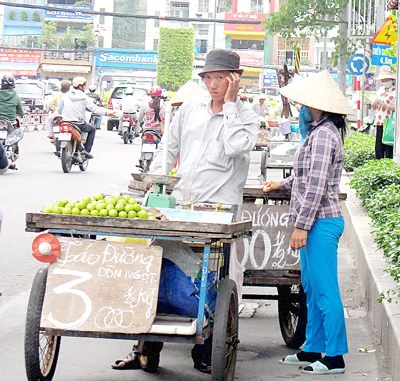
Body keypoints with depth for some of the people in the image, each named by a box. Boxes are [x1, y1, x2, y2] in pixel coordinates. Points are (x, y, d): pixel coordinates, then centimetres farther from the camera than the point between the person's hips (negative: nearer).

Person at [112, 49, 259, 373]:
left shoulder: (245, 116, 2)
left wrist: (229, 103, -11)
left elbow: (235, 146, -18)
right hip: (178, 203, 4)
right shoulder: (191, 108, 14)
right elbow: (168, 147, 20)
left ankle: (204, 353, 10)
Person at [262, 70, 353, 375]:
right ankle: (313, 350, 23)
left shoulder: (324, 134, -16)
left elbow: (317, 185, -21)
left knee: (325, 291, -6)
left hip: (321, 223, -11)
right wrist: (284, 184, 41)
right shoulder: (321, 131, 15)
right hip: (317, 223, 11)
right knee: (312, 289, 15)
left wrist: (302, 225, -21)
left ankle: (334, 357, -2)